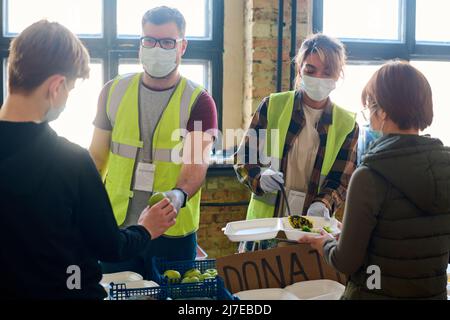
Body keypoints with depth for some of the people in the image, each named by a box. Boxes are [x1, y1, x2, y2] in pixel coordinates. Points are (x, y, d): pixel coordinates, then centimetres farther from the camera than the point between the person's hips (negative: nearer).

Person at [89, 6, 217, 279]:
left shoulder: (199, 101, -4)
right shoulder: (114, 92, 4)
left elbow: (196, 164, -15)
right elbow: (98, 157, 9)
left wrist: (179, 195, -35)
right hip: (116, 227, 2)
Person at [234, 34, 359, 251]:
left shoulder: (347, 125, 1)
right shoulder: (272, 106, 0)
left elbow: (341, 179, 0)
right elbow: (244, 159, 1)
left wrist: (323, 204, -20)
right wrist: (260, 177, -20)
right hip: (264, 223, 0)